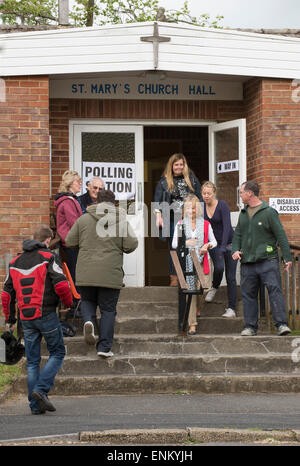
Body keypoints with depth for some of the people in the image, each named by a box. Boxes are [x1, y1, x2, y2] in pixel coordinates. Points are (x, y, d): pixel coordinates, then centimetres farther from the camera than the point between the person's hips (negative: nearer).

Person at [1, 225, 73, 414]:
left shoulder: (16, 262, 13)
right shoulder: (48, 258, -6)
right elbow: (61, 285, -16)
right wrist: (68, 302, 3)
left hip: (26, 318, 5)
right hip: (47, 314, -5)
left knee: (32, 361, 9)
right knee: (58, 352, 8)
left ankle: (35, 405, 6)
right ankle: (41, 389, -9)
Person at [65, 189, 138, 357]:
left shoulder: (84, 219, 4)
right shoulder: (121, 221, 1)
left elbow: (70, 241, 6)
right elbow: (132, 244, -7)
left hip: (86, 273, 1)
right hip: (111, 274, -1)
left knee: (88, 301, 23)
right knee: (108, 309, 7)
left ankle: (89, 320, -9)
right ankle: (104, 347, 2)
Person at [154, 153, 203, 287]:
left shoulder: (191, 178, 11)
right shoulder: (164, 181, 7)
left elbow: (199, 196, 12)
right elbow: (157, 200, 1)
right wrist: (159, 217, -10)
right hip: (172, 220, 0)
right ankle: (174, 277, 5)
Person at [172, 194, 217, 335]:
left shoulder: (205, 224, 7)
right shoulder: (180, 224, 7)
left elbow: (214, 241, 14)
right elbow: (174, 244, 8)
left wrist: (207, 245, -8)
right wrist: (185, 243, -11)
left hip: (202, 261, 1)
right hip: (186, 262, -1)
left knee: (203, 289, -6)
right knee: (190, 291, -5)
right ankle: (192, 324, -4)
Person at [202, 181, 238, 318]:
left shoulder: (222, 205, -16)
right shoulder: (202, 208, -1)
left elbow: (227, 227, -24)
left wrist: (223, 247, -33)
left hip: (229, 243, -3)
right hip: (214, 244, 3)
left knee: (230, 277, -5)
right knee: (219, 267, -23)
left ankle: (231, 309, -1)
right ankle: (214, 288, 8)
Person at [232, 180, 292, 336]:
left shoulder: (269, 212, -3)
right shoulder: (243, 214, 16)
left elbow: (281, 235, -4)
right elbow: (238, 234, 24)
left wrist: (287, 257, -8)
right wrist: (235, 249, 4)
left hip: (267, 260, -6)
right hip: (247, 262, 6)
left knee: (275, 290, -12)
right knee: (248, 294, 6)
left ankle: (281, 324, -12)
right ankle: (250, 326, 13)